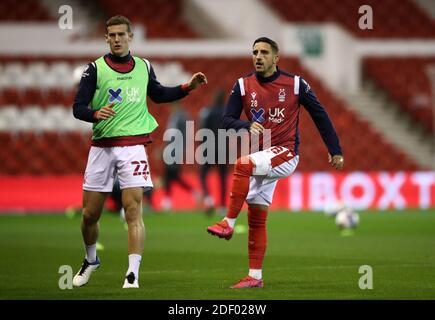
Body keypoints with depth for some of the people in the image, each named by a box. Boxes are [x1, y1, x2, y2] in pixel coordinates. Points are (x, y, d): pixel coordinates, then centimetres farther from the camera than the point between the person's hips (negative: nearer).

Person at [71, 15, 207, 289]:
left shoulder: (144, 67, 9)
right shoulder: (95, 69, 0)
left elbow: (158, 94, 28)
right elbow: (78, 107, -4)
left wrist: (188, 87, 15)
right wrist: (96, 113, -25)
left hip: (133, 146, 0)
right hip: (101, 147, 0)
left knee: (133, 210, -14)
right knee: (90, 214, 5)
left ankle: (133, 275, -15)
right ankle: (91, 260, 33)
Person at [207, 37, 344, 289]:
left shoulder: (295, 84, -3)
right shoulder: (243, 86, 3)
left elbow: (320, 115, 5)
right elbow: (227, 121, -1)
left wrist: (335, 151, 5)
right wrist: (247, 126, -23)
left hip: (285, 154, -5)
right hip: (261, 158, 5)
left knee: (243, 164, -32)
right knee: (256, 219, 4)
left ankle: (229, 224, -28)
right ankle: (255, 277, 11)